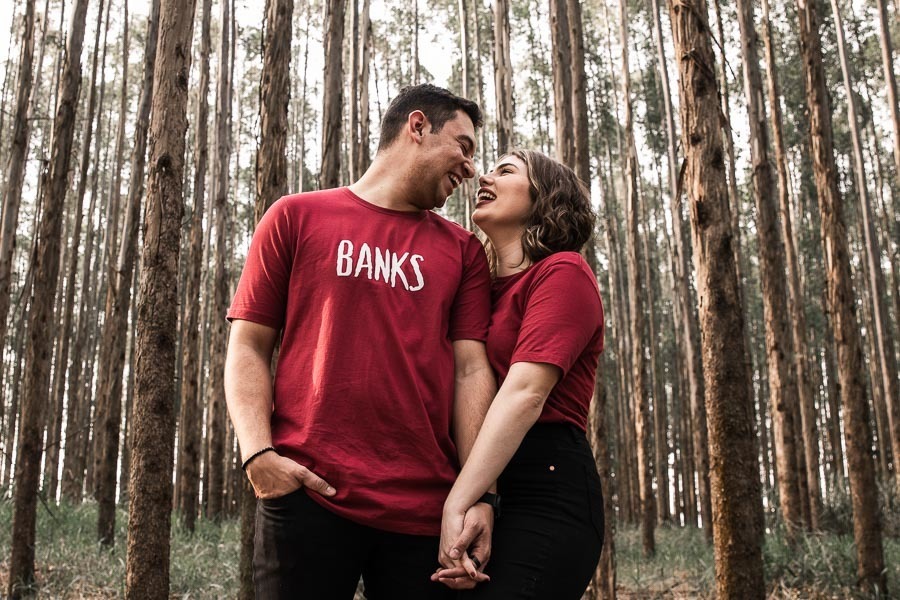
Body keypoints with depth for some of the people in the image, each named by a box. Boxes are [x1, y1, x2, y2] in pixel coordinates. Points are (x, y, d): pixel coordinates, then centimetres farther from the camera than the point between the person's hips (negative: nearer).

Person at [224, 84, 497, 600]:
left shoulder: (463, 250, 14)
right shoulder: (297, 218, 9)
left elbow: (471, 369, 5)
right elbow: (248, 347, 6)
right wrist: (258, 452, -9)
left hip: (427, 511, 2)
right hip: (307, 495, -2)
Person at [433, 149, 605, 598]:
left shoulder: (563, 272, -4)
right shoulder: (489, 288, 19)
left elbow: (526, 393, -17)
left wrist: (457, 504, -23)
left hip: (546, 494, -8)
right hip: (492, 491, 8)